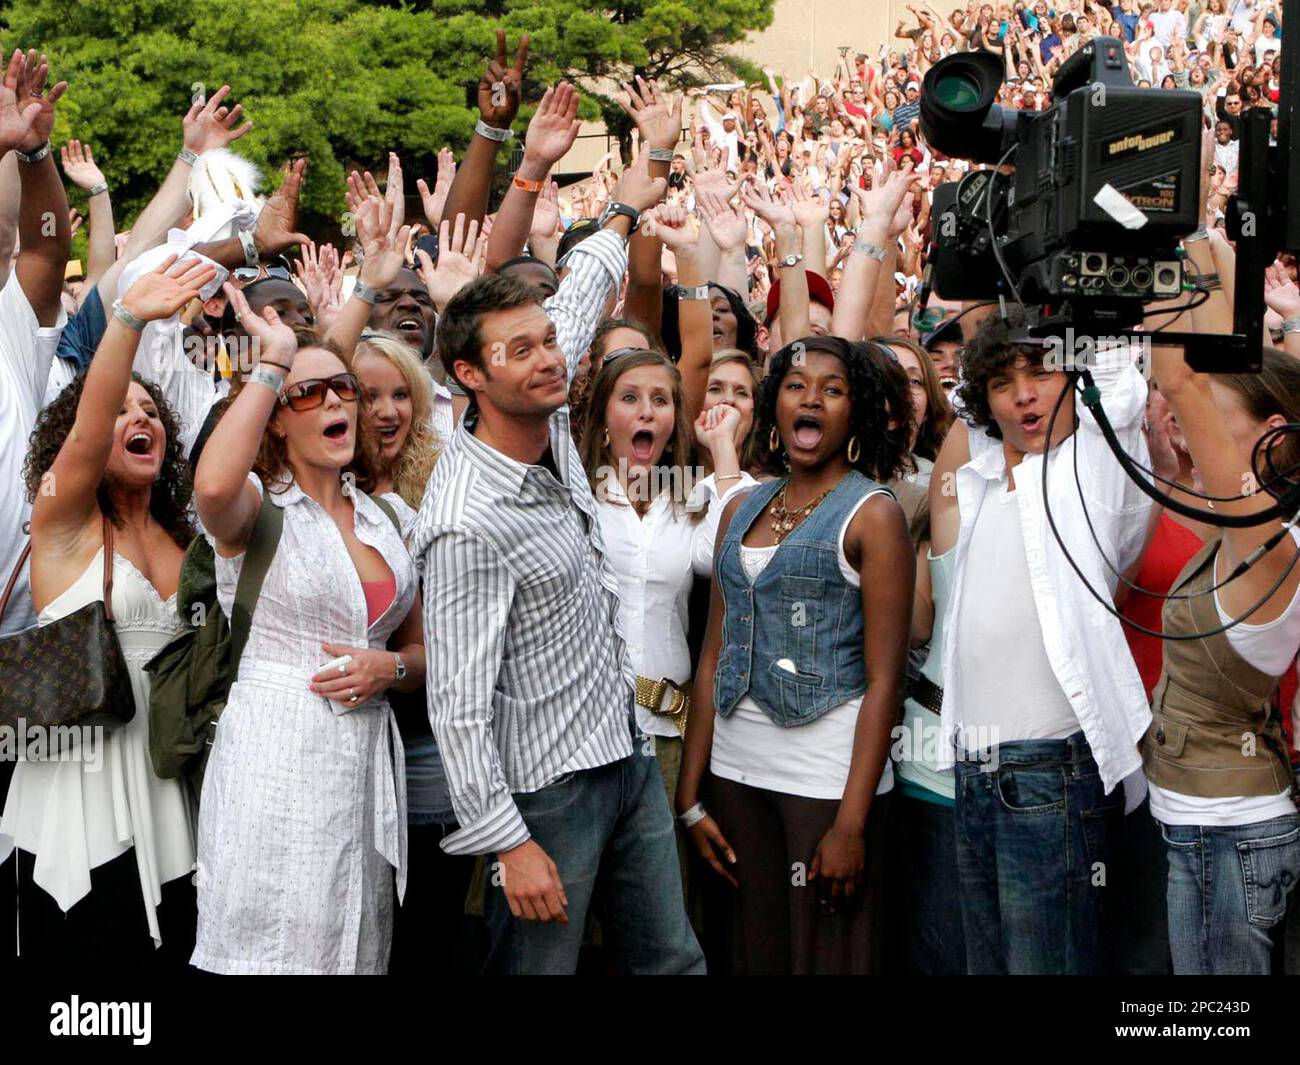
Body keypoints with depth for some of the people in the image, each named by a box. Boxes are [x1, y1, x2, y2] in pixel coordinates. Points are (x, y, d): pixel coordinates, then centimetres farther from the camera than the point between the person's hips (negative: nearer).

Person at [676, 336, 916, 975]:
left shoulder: (871, 513, -5)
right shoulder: (742, 511, 11)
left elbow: (884, 679, -10)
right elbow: (714, 657, 11)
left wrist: (851, 824, -16)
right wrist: (690, 796, 7)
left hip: (828, 776, -5)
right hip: (738, 771, 5)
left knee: (827, 958, 3)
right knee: (757, 955, 12)